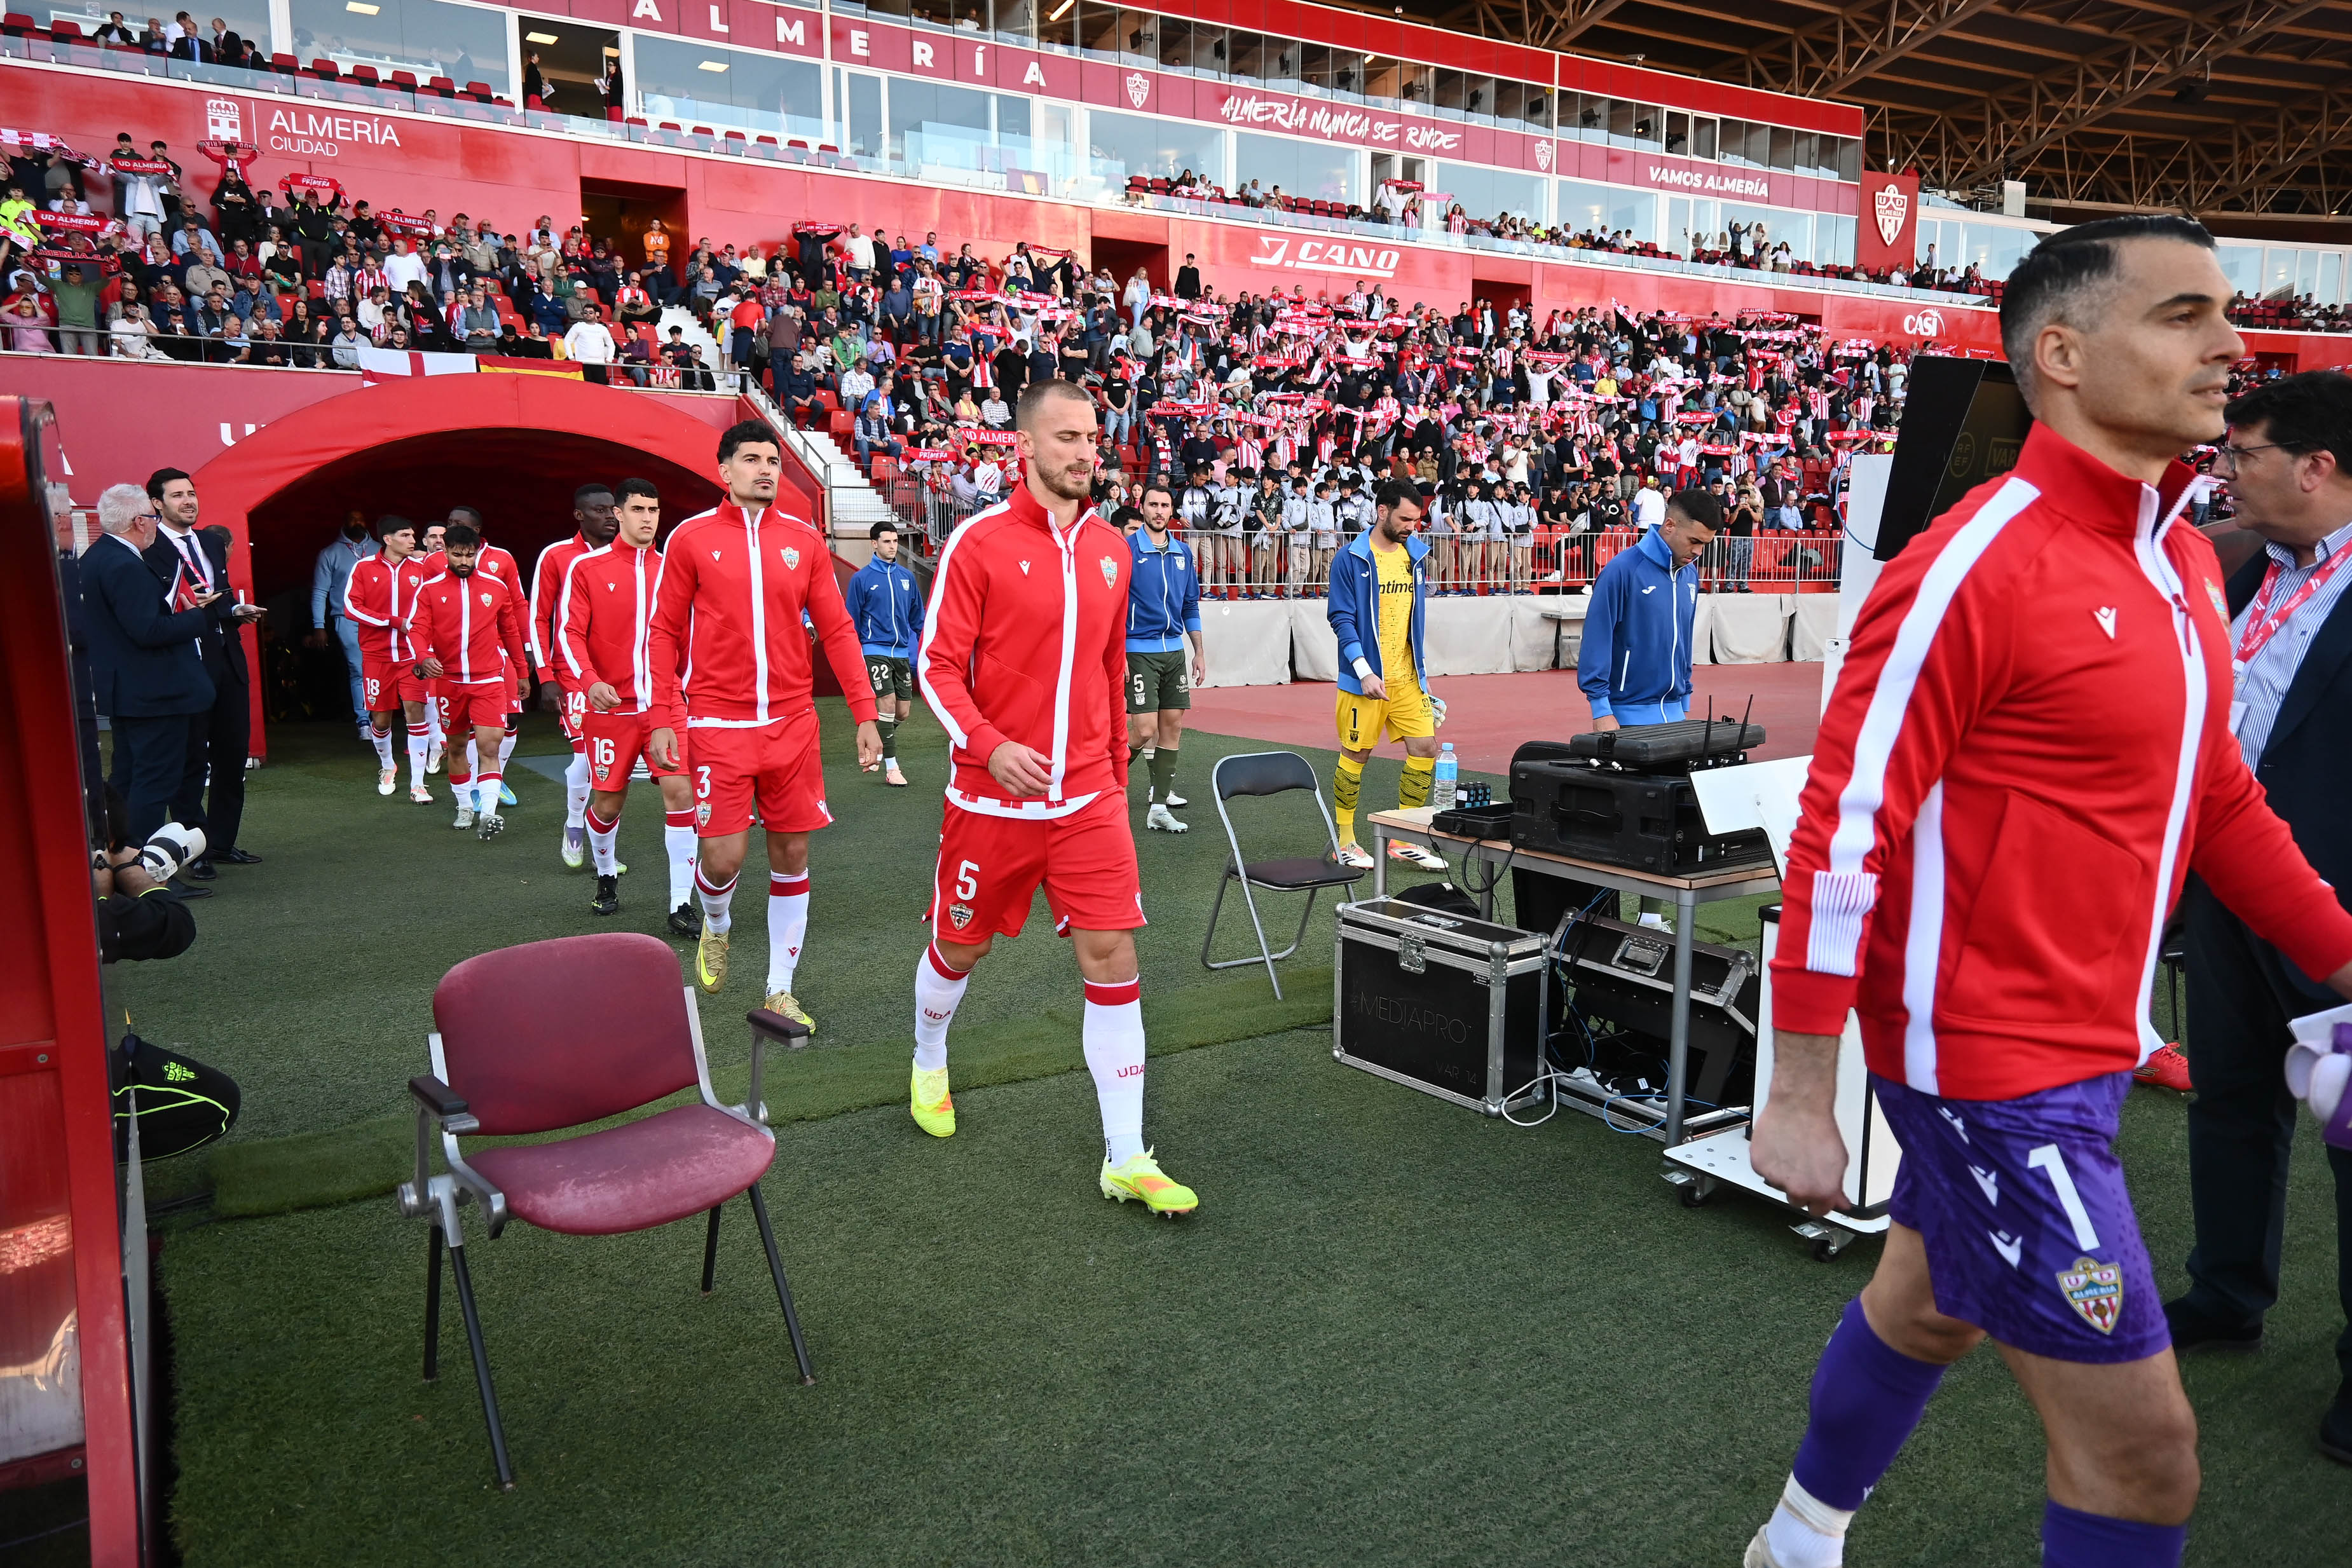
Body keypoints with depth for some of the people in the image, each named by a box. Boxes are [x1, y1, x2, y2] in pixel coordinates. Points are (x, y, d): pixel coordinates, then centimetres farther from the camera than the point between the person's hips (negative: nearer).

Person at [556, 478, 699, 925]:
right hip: (609, 704, -1)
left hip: (665, 704, 1)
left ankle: (681, 906, -6)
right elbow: (569, 633, -6)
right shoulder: (585, 567, 0)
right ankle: (606, 877, 39)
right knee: (607, 801, 8)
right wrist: (589, 681, -21)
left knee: (680, 792, -12)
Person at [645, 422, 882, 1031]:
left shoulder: (804, 540, 6)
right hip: (718, 724, -2)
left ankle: (780, 991, 19)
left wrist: (865, 713, 1)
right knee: (723, 855, -6)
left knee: (792, 854, 5)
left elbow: (837, 630, 7)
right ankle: (715, 925, 31)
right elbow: (664, 632, 4)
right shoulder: (691, 538, 1)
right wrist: (663, 718, -3)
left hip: (792, 722, 3)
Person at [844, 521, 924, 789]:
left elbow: (918, 618, 14)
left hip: (903, 652, 5)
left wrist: (917, 651, 8)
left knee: (903, 712, 7)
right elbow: (852, 622, 1)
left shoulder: (907, 577, 9)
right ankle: (891, 768, -3)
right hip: (875, 651, -5)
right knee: (886, 705, -11)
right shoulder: (861, 578, -3)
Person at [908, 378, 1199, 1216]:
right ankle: (928, 1064, 47)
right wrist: (990, 745, -25)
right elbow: (938, 665, -9)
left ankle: (1126, 1160, 6)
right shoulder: (979, 541, -9)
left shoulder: (1111, 547, 7)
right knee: (960, 948, 14)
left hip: (1089, 799, 3)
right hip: (994, 797, -3)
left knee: (1113, 958, -3)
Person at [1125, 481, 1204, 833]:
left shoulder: (1183, 552, 10)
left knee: (1173, 726, 4)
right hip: (1139, 651, -6)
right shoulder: (1126, 550, -7)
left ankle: (1159, 808, 10)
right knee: (1145, 730, -10)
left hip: (1175, 651, 6)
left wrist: (1199, 651, 15)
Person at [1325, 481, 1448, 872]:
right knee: (1356, 755, 2)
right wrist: (1365, 672, -17)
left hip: (1409, 678, 6)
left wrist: (1421, 667, 15)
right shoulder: (1351, 558, -8)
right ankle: (1344, 842, 16)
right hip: (1366, 679, -6)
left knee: (1425, 748, 2)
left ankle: (1404, 840, 14)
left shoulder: (1417, 554, 9)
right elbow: (1341, 618, -10)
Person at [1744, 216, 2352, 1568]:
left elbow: (2216, 796, 17)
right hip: (1988, 1065, -8)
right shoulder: (1977, 566, -19)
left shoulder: (2185, 562, 6)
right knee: (2143, 1452, -1)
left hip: (2084, 1047, 9)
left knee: (1929, 1309, 25)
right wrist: (1802, 1095, -19)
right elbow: (1845, 831, -20)